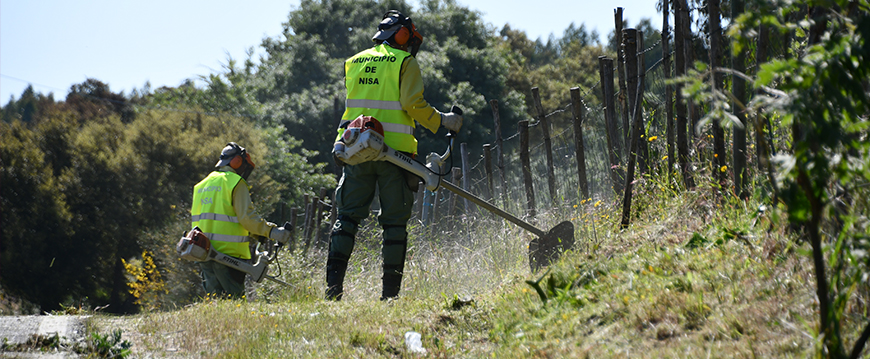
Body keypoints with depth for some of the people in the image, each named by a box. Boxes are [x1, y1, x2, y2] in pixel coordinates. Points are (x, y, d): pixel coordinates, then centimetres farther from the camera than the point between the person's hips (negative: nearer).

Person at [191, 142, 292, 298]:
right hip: (228, 252, -7)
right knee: (233, 300, -5)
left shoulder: (201, 185, 18)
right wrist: (271, 231, -14)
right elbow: (247, 217, -15)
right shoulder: (236, 183, -5)